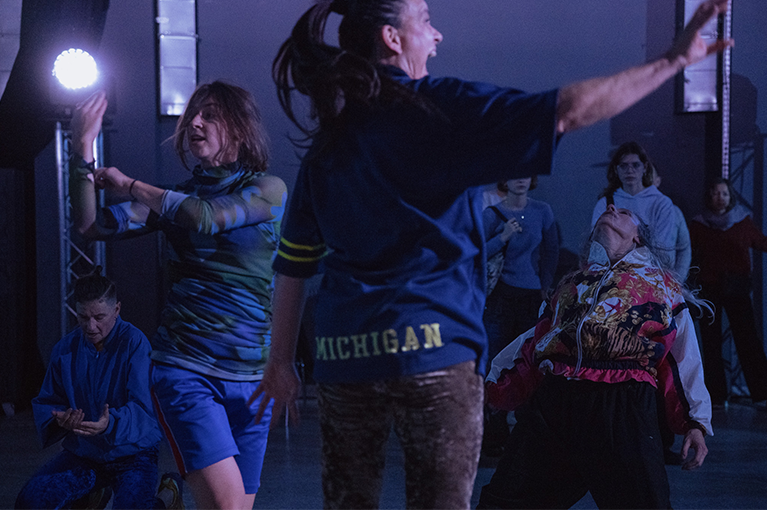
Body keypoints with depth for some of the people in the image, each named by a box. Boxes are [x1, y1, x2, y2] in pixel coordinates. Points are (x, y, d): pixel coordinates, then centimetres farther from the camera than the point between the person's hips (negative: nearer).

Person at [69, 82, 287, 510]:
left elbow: (208, 217, -15)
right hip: (186, 370, 0)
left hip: (251, 377, 0)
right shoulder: (176, 198, 11)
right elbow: (93, 226, 3)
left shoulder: (268, 189, 3)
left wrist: (129, 185, -3)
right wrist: (83, 153, -9)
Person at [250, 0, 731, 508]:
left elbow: (293, 264, 13)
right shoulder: (438, 107, -5)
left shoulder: (327, 141, 12)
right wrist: (674, 60, -5)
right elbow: (566, 112, -11)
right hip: (432, 348, -5)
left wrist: (282, 362, 20)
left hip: (342, 354, 6)